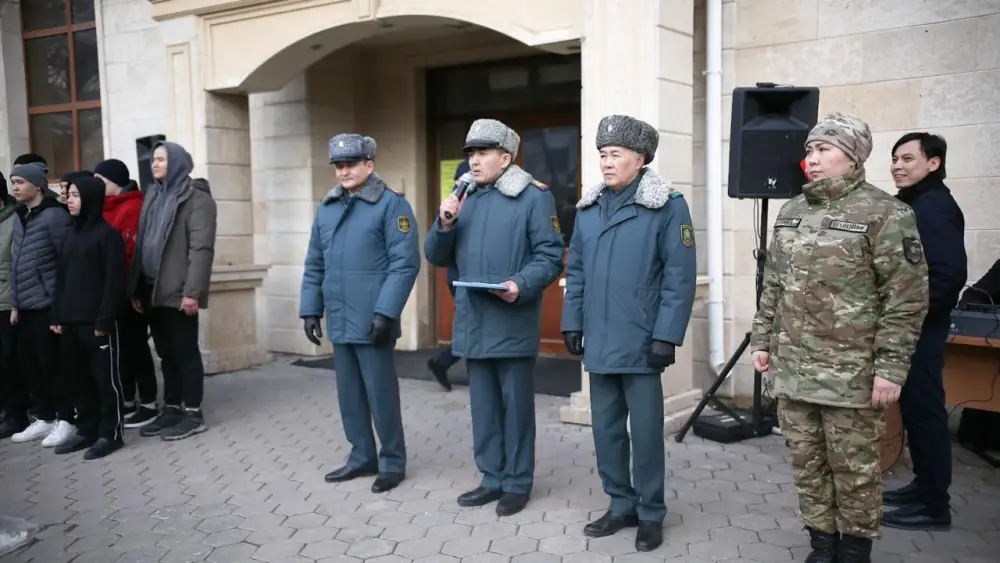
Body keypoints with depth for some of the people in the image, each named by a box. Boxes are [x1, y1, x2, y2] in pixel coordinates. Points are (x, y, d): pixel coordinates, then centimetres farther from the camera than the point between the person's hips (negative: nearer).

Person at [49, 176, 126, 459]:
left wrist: (104, 319, -17)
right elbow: (61, 278, 17)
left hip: (97, 322, -7)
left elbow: (114, 280, -12)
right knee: (78, 379, 11)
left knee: (106, 378, 0)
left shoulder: (107, 234, -6)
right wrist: (57, 315, 9)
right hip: (71, 321, 7)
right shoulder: (70, 236, 16)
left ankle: (110, 433, 7)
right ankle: (87, 431, 21)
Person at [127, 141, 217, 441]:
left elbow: (201, 248, -15)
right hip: (152, 289, 7)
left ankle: (193, 413, 7)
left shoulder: (196, 197, -7)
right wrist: (135, 288, 9)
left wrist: (192, 291, -21)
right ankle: (171, 409, 21)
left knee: (185, 351, 0)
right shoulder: (153, 196, 16)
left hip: (179, 291, -7)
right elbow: (141, 244, 14)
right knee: (166, 352, 13)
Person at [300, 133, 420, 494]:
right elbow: (314, 265, 16)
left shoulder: (392, 205, -7)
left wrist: (385, 312, -19)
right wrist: (310, 309, 10)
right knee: (349, 395, 14)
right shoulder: (326, 208, 13)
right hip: (338, 321, 6)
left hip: (372, 322, -6)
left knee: (380, 394, 1)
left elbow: (405, 264, -14)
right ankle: (362, 457, 28)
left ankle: (393, 463, 16)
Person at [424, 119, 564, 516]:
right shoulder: (464, 198, 14)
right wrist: (444, 224, -7)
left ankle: (517, 484, 17)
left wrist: (522, 285, -26)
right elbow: (438, 257, 12)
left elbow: (550, 257, -10)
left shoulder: (534, 198, -6)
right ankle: (492, 478, 27)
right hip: (473, 324, 6)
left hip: (513, 324, -6)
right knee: (483, 406, 14)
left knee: (516, 406, 4)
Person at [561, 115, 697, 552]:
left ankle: (650, 514, 22)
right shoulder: (588, 208, 10)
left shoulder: (668, 206, -8)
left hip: (641, 343, -5)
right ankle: (621, 504, 29)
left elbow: (680, 278, -11)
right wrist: (572, 323, 9)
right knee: (606, 428, 13)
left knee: (645, 431, 5)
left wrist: (666, 336, -15)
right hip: (599, 342, 6)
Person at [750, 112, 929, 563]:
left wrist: (891, 367, -14)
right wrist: (762, 340, 11)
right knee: (807, 466, 14)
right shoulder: (791, 212, 11)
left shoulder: (885, 214, -8)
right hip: (793, 371, 6)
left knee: (854, 470, 6)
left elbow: (907, 299, -10)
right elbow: (773, 286, 16)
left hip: (851, 375, -6)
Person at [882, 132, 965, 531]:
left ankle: (935, 506, 6)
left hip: (920, 330, -9)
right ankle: (924, 486, 27)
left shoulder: (935, 207, -16)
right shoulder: (913, 205, 14)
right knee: (914, 409, 15)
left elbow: (949, 274, -25)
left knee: (925, 411, -3)